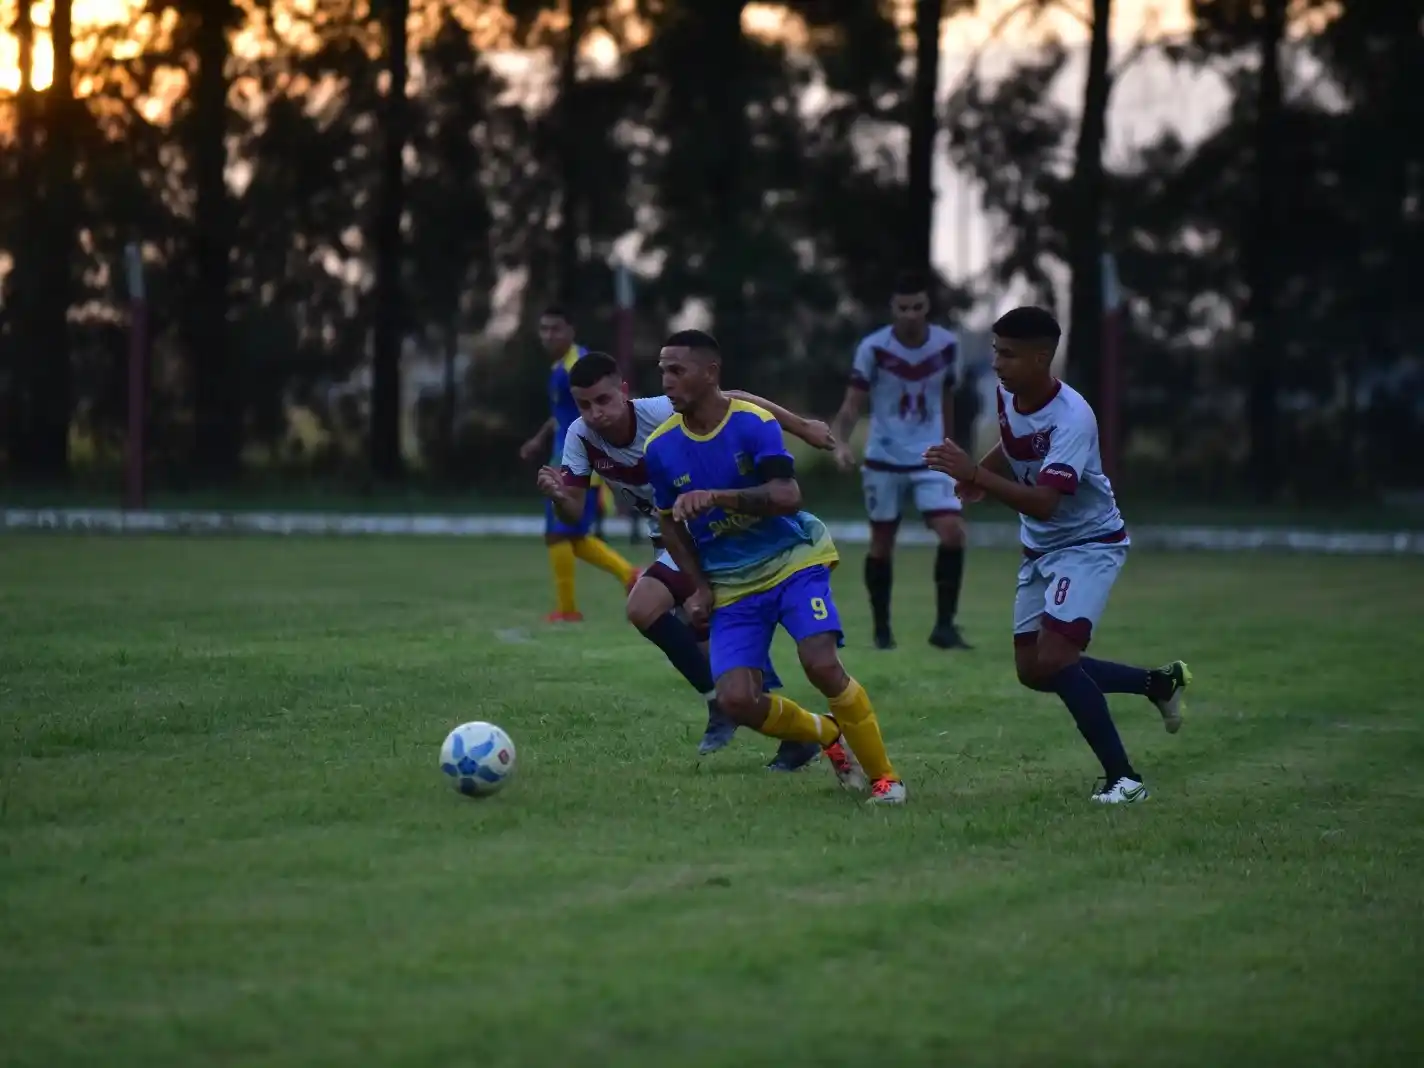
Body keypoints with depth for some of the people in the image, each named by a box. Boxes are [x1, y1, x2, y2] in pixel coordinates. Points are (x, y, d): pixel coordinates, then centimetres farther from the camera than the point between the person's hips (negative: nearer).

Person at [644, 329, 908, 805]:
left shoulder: (752, 423, -16)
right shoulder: (660, 448, -3)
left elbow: (787, 497, -29)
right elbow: (671, 523, 12)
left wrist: (716, 496, -41)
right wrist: (699, 587, 1)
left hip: (793, 560, -4)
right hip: (731, 584, 4)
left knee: (822, 664, -24)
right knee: (736, 700, -14)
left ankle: (884, 777, -3)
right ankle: (828, 734, 17)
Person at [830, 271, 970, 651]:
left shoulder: (947, 345, -3)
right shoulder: (873, 348, -12)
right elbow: (852, 403, -13)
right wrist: (842, 443, -31)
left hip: (931, 459, 1)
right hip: (884, 460, -1)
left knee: (953, 532, -16)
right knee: (882, 542, 8)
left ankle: (944, 625, -8)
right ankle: (881, 627, 23)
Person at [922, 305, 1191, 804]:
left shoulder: (1072, 418, -30)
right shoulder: (1007, 393, -6)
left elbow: (1043, 503, -38)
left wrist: (975, 474, -45)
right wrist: (980, 474, -1)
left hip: (1089, 544, -9)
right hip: (1039, 548, 9)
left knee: (1053, 658, -23)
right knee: (1032, 669, 8)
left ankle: (1122, 777, -12)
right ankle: (1159, 682, 27)